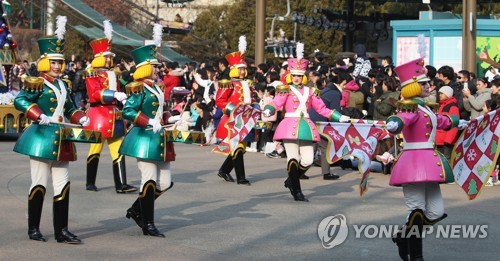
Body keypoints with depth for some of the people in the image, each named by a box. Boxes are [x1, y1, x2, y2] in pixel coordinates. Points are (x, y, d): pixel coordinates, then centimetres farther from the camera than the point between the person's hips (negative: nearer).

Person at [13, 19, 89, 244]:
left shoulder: (63, 85, 14)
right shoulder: (37, 83, -9)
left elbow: (69, 108, 23)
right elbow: (20, 101, -21)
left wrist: (82, 119, 5)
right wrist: (40, 117, -29)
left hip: (60, 141, 7)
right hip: (41, 138, -7)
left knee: (63, 185, 5)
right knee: (40, 183, -1)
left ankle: (61, 231, 8)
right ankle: (33, 229, 11)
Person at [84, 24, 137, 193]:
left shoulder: (113, 74, 17)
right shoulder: (92, 74, -5)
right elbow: (94, 94, -18)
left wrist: (122, 101, 8)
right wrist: (115, 95, -26)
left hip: (115, 117, 6)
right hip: (98, 117, -6)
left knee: (118, 151, -1)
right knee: (95, 150, 2)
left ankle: (121, 184, -3)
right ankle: (90, 183, 13)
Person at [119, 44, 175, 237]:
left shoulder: (157, 88, 15)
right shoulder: (139, 89, -11)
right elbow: (127, 111, -22)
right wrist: (150, 122, -26)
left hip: (159, 138, 9)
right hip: (144, 138, -9)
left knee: (165, 183, 8)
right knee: (149, 182, -5)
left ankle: (136, 210, 22)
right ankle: (148, 224, 3)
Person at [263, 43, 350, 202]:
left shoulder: (310, 92, 15)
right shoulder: (286, 90, 3)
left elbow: (322, 109, 18)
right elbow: (276, 103, -13)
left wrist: (339, 117, 12)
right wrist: (268, 110, -35)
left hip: (306, 127, 4)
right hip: (290, 126, -4)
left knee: (308, 160, -2)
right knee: (293, 159, -8)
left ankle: (291, 181, 24)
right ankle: (297, 192, -1)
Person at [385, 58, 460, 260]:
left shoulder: (423, 108, 19)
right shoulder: (411, 108, -10)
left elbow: (439, 120, 41)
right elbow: (403, 117, -34)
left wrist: (455, 121, 60)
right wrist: (394, 124, -57)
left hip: (429, 164, 9)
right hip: (415, 162, -9)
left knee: (436, 213, 4)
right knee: (417, 210, -9)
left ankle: (404, 236, 22)